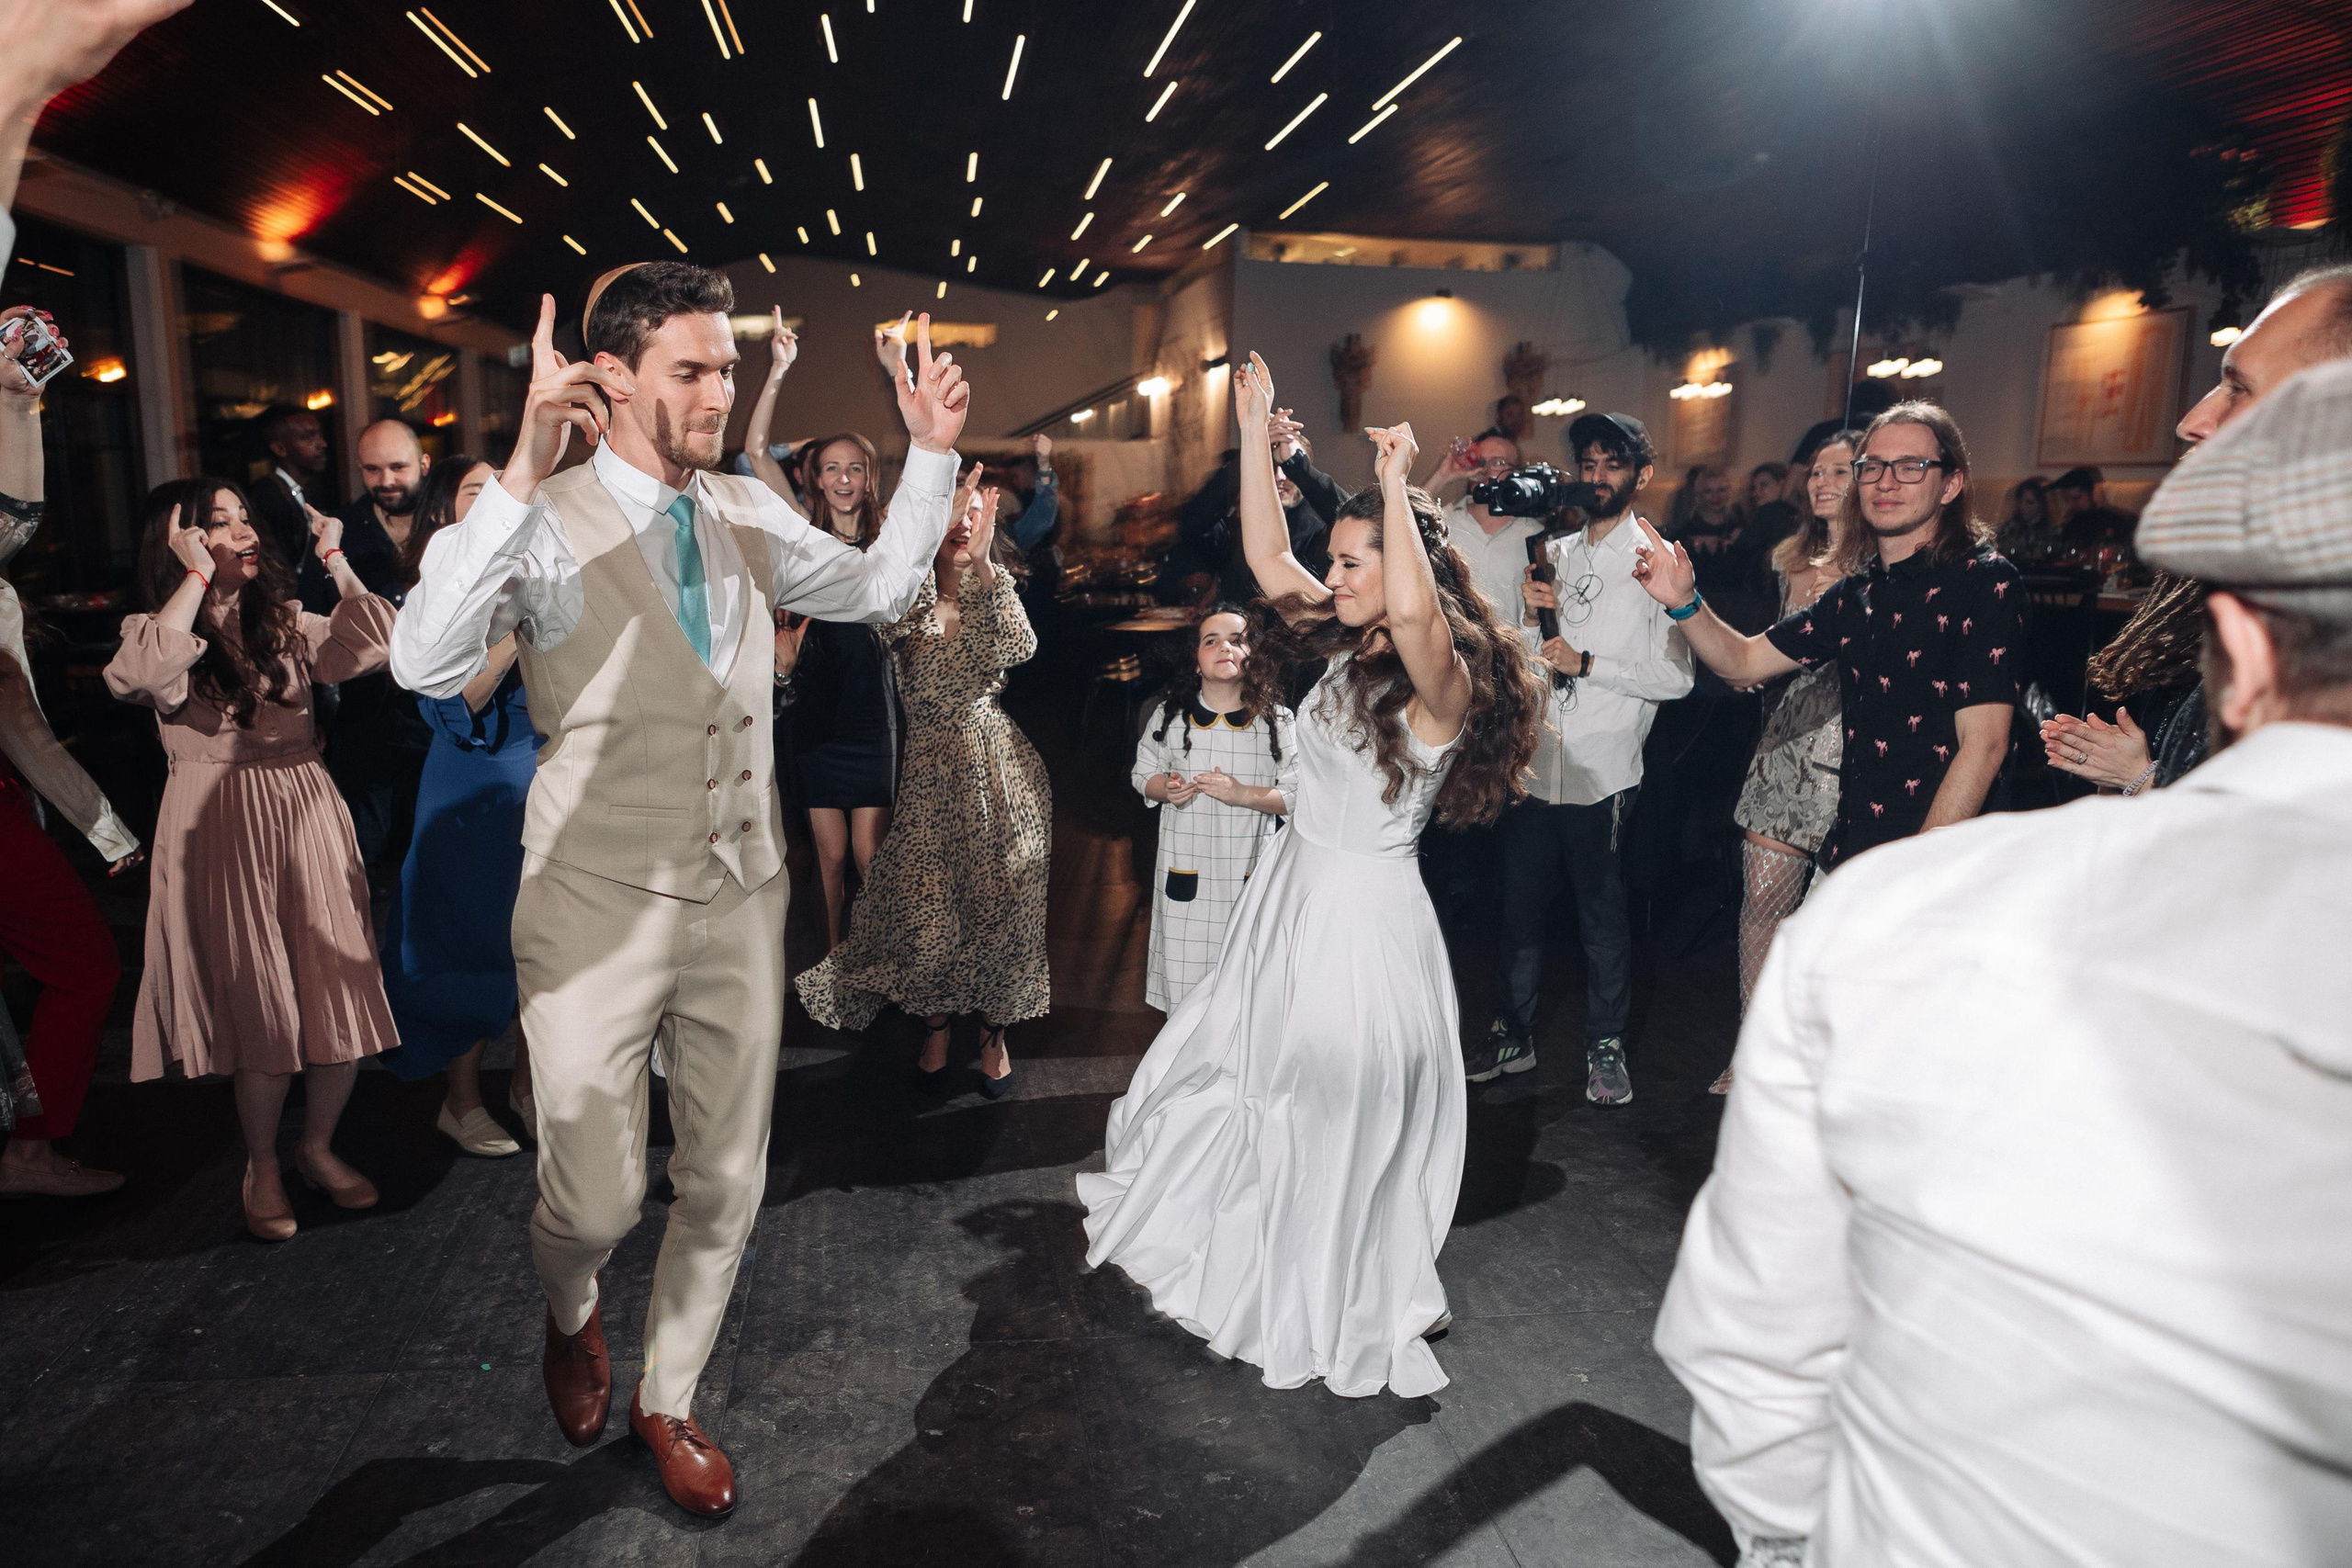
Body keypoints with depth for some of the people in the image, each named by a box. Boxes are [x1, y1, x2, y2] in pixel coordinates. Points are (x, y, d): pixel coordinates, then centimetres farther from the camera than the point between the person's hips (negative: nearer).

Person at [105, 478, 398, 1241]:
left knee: (340, 996, 2)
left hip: (307, 818, 4)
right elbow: (143, 675, -25)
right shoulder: (156, 629, 0)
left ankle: (317, 1147, 25)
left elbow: (376, 646, -4)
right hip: (220, 830, -3)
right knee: (260, 1011, 2)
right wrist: (198, 575, -18)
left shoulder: (287, 622, 11)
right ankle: (262, 1166, 24)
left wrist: (335, 559, -2)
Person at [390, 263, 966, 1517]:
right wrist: (523, 473, -38)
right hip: (597, 910, -5)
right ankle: (572, 1315, 43)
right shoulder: (546, 526, -12)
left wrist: (931, 454, 6)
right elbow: (426, 663, -28)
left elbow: (880, 587, 17)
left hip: (740, 902, 5)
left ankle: (666, 1400, 39)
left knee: (725, 1187, 14)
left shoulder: (749, 516, 6)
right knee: (597, 1201, 3)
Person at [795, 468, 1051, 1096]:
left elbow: (1019, 647, -17)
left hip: (997, 765, 1)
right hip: (931, 767, -1)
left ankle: (995, 1034, 21)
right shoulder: (912, 597, 1)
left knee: (998, 902, 4)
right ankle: (935, 1027, 24)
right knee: (927, 906, 1)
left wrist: (984, 563, -23)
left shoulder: (995, 592, 5)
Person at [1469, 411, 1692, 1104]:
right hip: (1534, 766, 5)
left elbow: (1675, 676, -11)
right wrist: (1530, 610, 0)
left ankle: (1605, 1047, 23)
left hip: (1603, 774, -5)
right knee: (1520, 908, 12)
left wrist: (1589, 664, -15)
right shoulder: (1554, 554, 13)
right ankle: (1513, 1035, 27)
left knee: (1603, 916, 7)